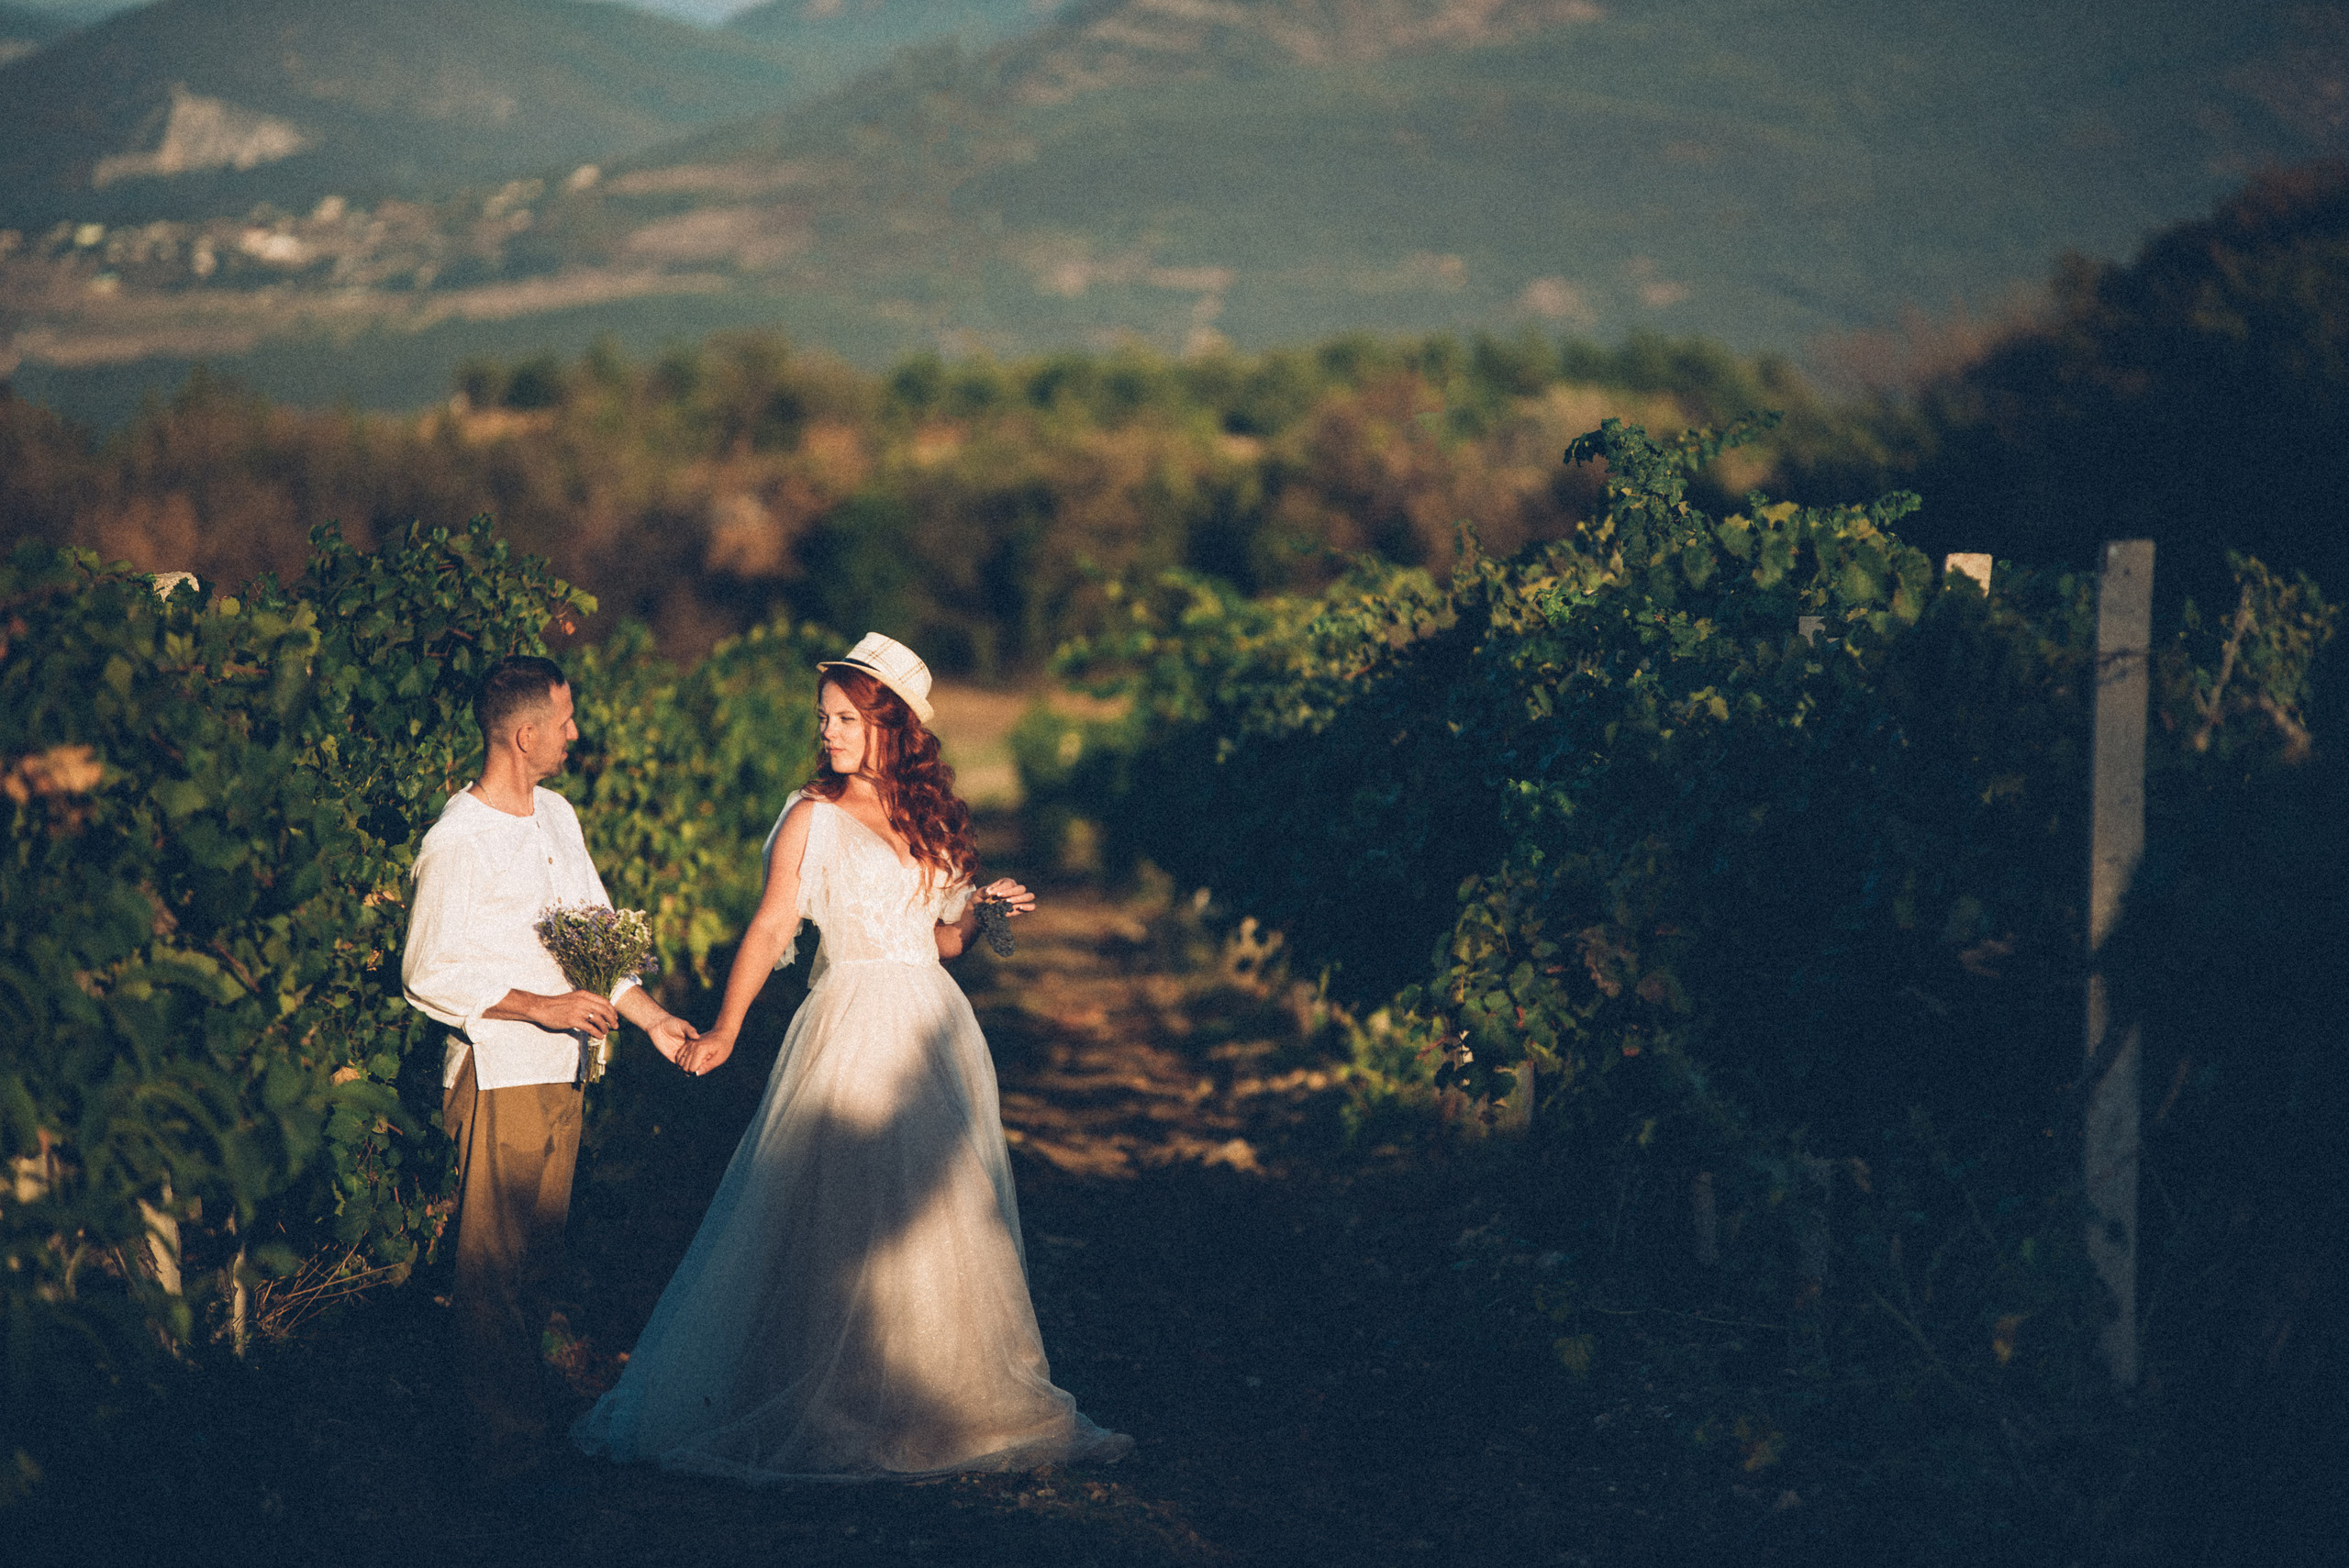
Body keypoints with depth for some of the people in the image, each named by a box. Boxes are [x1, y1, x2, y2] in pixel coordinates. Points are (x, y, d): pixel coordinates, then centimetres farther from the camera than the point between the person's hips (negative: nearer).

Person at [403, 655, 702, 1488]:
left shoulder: (557, 815, 11)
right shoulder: (456, 841, -14)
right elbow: (429, 974, -14)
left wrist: (651, 1016, 10)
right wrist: (541, 1006, -18)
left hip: (561, 1069, 8)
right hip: (497, 1073, -8)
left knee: (540, 1253, 14)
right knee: (494, 1262, -2)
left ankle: (526, 1412, 25)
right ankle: (505, 1443, 4)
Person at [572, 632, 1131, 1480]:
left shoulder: (932, 818, 11)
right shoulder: (813, 816, -3)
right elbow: (769, 928, -9)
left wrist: (984, 909, -3)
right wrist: (724, 1029, -19)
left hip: (933, 1028, 5)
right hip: (848, 1024, -5)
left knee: (940, 1218, 7)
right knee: (837, 1221, -5)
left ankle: (935, 1399, 18)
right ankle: (828, 1406, 5)